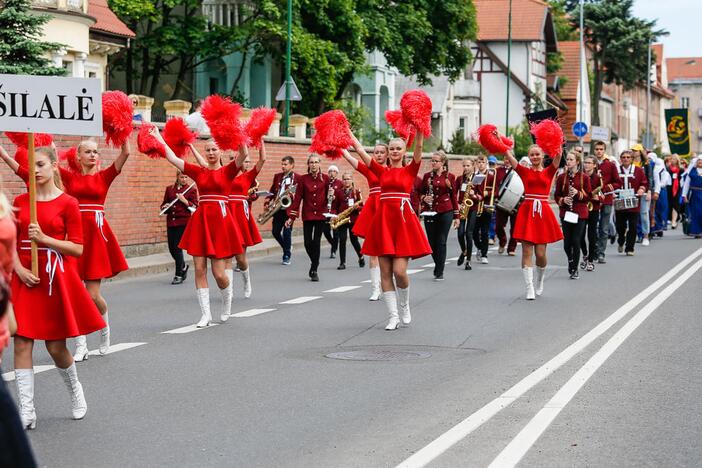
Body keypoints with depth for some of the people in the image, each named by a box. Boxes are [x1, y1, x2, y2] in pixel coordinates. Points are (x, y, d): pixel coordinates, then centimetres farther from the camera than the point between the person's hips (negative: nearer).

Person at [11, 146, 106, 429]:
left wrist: (44, 239, -18)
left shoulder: (68, 203, -4)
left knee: (56, 347, 3)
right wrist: (19, 268, -11)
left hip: (56, 278, -3)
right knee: (22, 343, -4)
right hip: (25, 278, 3)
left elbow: (78, 248, -6)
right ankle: (26, 411, 0)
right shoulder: (21, 201, 7)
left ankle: (76, 392, 33)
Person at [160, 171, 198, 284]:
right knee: (171, 248, 5)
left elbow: (195, 207, -2)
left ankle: (179, 275, 1)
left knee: (178, 247, -8)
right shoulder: (169, 189, 12)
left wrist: (184, 201, -14)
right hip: (171, 222, 4)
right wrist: (165, 207, -4)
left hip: (184, 222, -4)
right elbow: (163, 205, 19)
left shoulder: (191, 190, 3)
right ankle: (183, 266, 32)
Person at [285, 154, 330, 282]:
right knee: (308, 243, -1)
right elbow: (297, 198, 0)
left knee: (316, 242, -3)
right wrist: (291, 217, -3)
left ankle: (314, 270, 6)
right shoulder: (303, 179, 2)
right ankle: (314, 263, 27)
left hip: (321, 214, -1)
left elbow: (329, 196, 6)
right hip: (307, 215, 1)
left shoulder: (325, 178, 2)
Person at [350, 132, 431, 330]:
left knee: (399, 270, -11)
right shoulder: (382, 171, 12)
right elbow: (359, 150, 9)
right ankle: (393, 316, 6)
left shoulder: (410, 170, 6)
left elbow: (418, 147, -8)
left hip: (403, 221, -3)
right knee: (385, 272, 0)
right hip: (383, 222, 3)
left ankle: (404, 306, 17)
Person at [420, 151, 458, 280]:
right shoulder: (427, 176, 7)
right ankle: (438, 266, 27)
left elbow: (453, 196, 5)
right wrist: (424, 198, -10)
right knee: (432, 242, 5)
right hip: (430, 212, 2)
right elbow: (421, 193, 14)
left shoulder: (450, 177, 3)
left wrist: (456, 216, 4)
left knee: (441, 242, -4)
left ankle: (439, 272, 0)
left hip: (445, 212, -2)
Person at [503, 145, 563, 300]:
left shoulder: (549, 171, 8)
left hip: (543, 213, 0)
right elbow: (508, 156, -4)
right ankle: (530, 288, -1)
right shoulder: (524, 171, 7)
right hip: (527, 211, 0)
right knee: (527, 252, -4)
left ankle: (540, 281, 30)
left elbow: (558, 157, -9)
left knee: (540, 253, 1)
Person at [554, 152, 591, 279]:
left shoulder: (584, 177, 1)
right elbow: (556, 195, 9)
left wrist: (578, 193, -15)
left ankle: (574, 269, 3)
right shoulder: (561, 177, 6)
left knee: (576, 241, -7)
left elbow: (589, 196, 1)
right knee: (567, 242, 1)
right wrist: (563, 200, -11)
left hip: (580, 213, -2)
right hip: (565, 212, 2)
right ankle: (571, 260, 31)